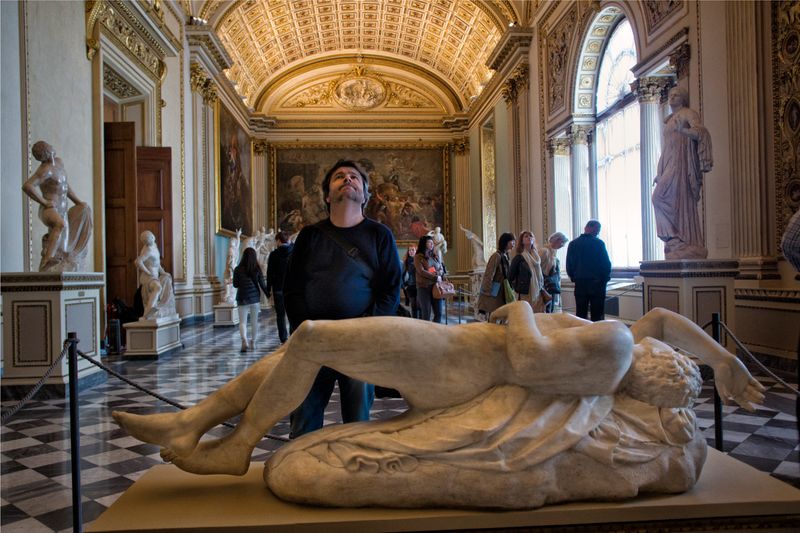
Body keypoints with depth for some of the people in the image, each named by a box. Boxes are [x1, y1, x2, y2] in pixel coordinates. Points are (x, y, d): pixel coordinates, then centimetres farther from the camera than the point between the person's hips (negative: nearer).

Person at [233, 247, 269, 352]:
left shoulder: (238, 269, -5)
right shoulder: (257, 269, -4)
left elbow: (235, 284, 1)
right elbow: (262, 284, -1)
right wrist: (269, 295, 12)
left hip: (242, 298, -1)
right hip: (255, 297, 1)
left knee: (242, 322, 0)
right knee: (254, 321, 11)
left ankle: (244, 340, -22)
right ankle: (253, 343, 15)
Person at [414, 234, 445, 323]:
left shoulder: (435, 256, 16)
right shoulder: (418, 257, -2)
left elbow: (442, 270, 13)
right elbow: (421, 271, -12)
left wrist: (437, 273, -10)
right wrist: (435, 277, -11)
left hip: (436, 286, 5)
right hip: (424, 287, -5)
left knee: (439, 312, 2)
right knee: (426, 314, -2)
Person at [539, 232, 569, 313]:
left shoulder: (555, 251, 12)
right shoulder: (544, 251, -13)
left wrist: (558, 287, 15)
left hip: (554, 286, 8)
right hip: (546, 285, -8)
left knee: (552, 310, 10)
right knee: (547, 310, -8)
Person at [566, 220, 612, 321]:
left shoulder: (573, 244, 3)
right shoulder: (599, 243, -9)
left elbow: (569, 265, 5)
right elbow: (606, 264, -7)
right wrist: (605, 278, 9)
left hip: (580, 284, 4)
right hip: (597, 283, -3)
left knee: (580, 314, 7)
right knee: (597, 315, 0)